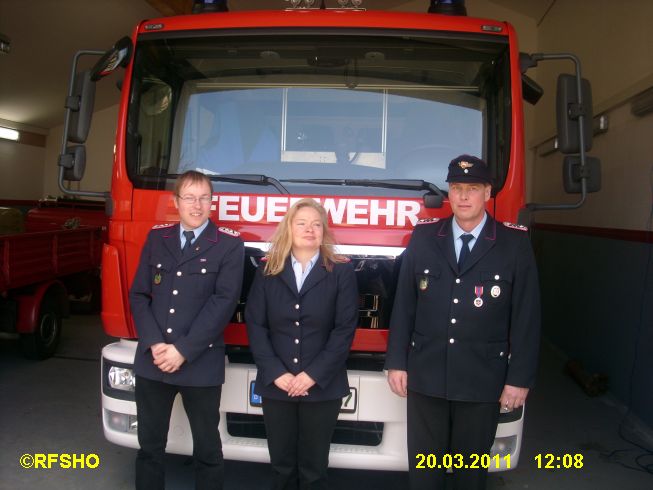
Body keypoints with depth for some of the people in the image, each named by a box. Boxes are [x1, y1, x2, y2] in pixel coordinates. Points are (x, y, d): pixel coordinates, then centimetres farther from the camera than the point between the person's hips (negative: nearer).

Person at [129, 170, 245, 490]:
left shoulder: (230, 244, -3)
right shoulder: (156, 237, 9)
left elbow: (223, 303, -11)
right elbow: (139, 295, 5)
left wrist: (183, 351, -15)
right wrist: (154, 344, -9)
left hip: (201, 364, -3)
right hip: (152, 361, 3)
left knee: (207, 448, 10)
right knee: (149, 445, 15)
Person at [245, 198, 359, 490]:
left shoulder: (342, 272, -2)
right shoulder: (268, 271, 4)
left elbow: (345, 330, -7)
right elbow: (255, 325, -1)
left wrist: (312, 375, -13)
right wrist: (276, 373, -11)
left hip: (322, 387, -1)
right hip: (276, 385, 2)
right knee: (282, 465, 12)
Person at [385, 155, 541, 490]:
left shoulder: (515, 243, -3)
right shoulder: (423, 236, 2)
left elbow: (526, 317, -3)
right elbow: (403, 305, 4)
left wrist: (520, 379, -4)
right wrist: (396, 362, 2)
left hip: (482, 380, -1)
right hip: (425, 377, 2)